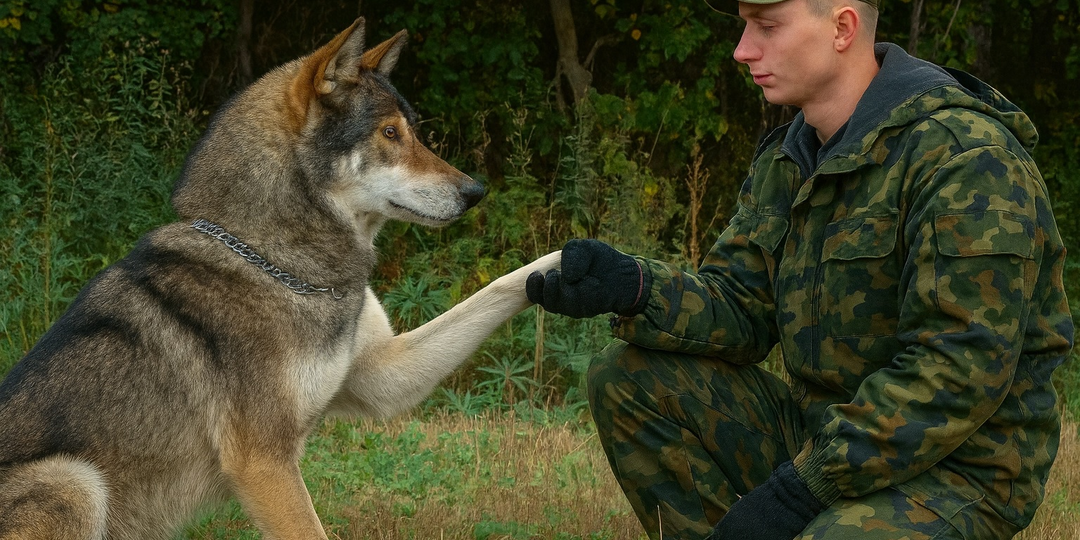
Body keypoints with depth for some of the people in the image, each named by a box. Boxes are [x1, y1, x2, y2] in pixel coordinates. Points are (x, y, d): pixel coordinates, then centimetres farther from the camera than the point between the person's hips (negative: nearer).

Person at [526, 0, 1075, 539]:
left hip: (953, 467, -8)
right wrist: (635, 288, -18)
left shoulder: (963, 153, -19)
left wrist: (800, 489, -26)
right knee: (624, 377, -3)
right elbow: (740, 307, 6)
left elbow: (963, 369, -26)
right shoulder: (784, 160, 9)